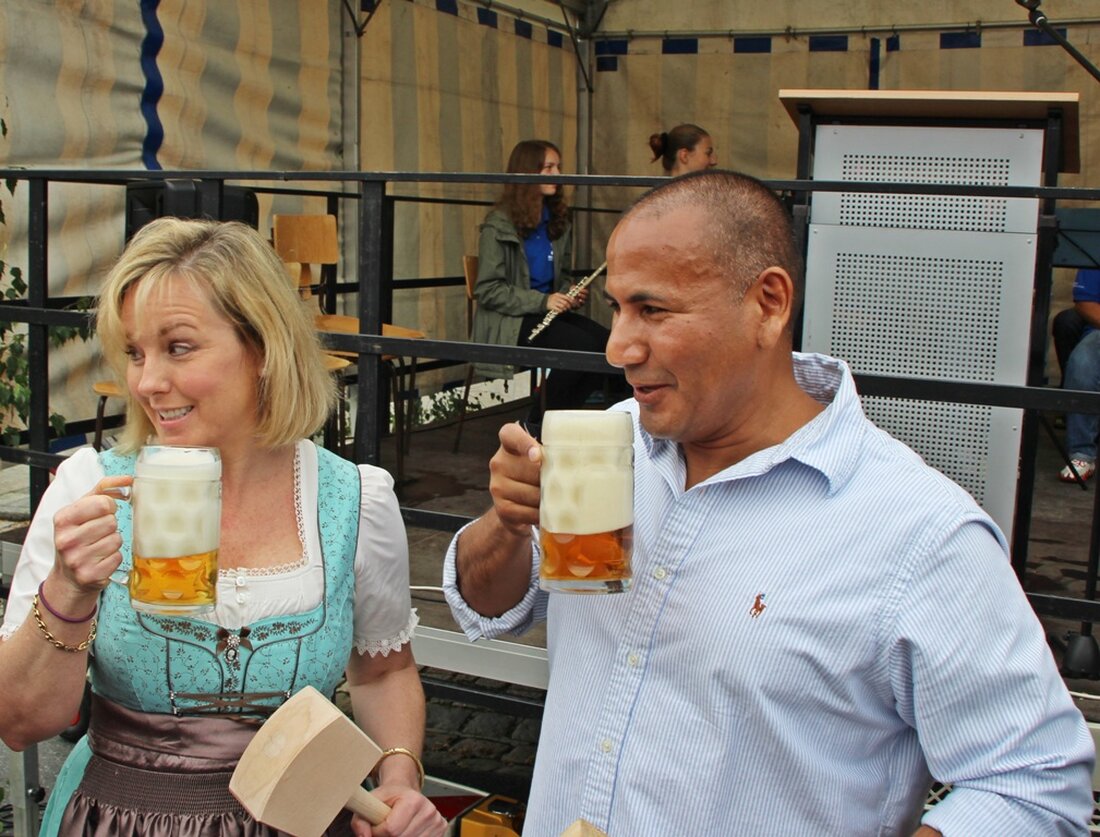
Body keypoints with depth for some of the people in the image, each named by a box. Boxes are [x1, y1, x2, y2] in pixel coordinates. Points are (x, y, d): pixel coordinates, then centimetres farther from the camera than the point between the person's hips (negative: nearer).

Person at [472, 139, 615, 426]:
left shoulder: (556, 221, 15)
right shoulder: (499, 225, -7)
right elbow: (488, 290, -12)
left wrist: (571, 293, 2)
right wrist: (542, 301, -22)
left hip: (547, 312, 7)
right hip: (508, 322, -7)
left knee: (605, 342, -21)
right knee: (582, 346, -28)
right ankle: (539, 423, -10)